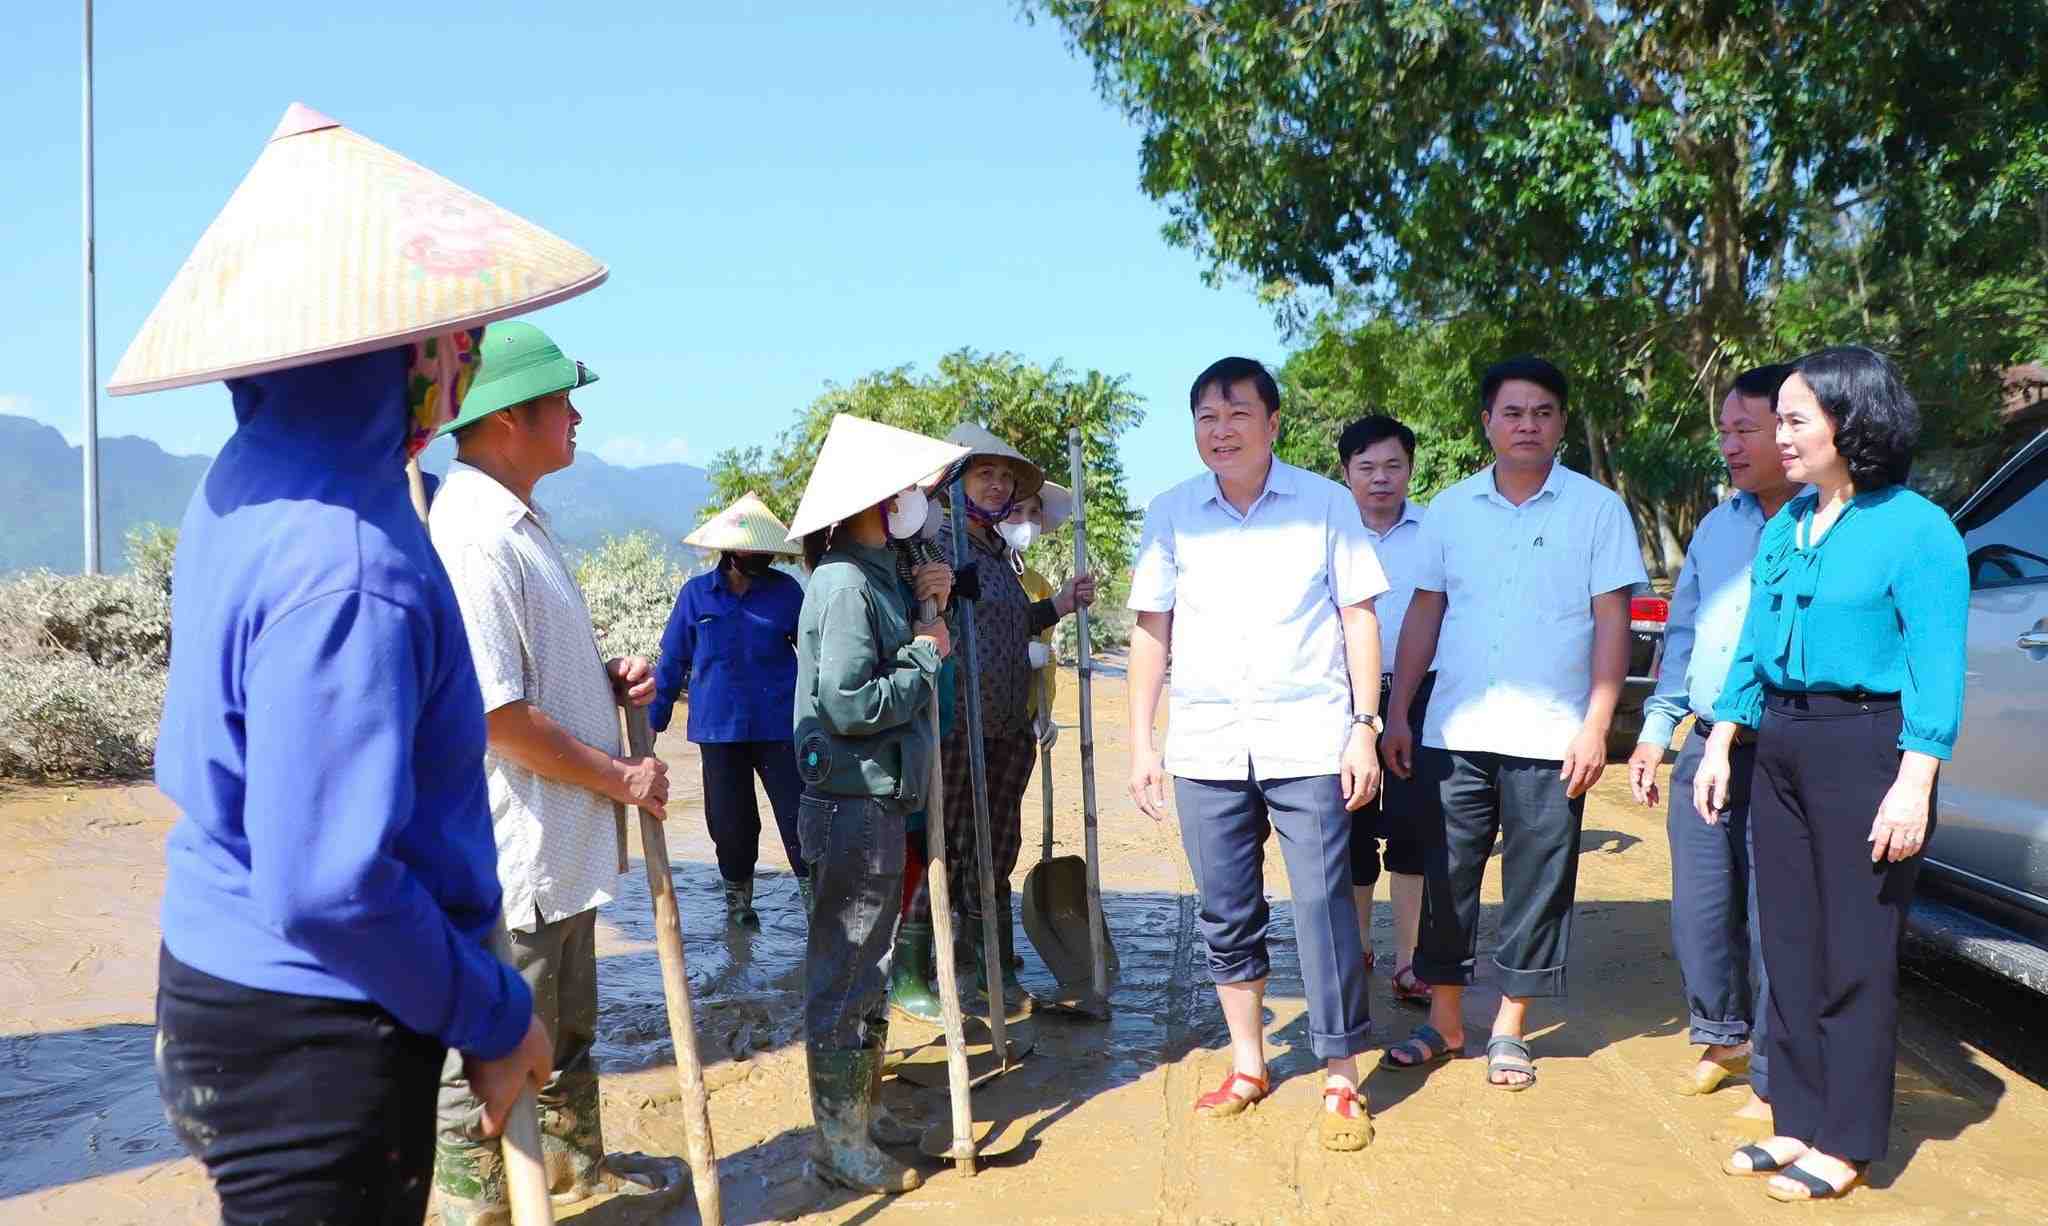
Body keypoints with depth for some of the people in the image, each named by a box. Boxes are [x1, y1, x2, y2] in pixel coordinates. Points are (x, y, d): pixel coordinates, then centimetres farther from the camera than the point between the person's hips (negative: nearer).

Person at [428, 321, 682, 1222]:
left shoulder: (520, 520, 11)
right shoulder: (472, 534, -23)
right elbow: (497, 713, -26)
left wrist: (604, 677, 4)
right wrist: (620, 777, -17)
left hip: (561, 845, 11)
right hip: (509, 852, -11)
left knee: (566, 1025, 27)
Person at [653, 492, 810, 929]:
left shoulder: (785, 590, 1)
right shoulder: (697, 593, 2)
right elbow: (672, 662, 8)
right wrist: (652, 721, 9)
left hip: (779, 727, -1)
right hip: (719, 729, 1)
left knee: (798, 816, -3)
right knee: (730, 823, 10)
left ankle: (816, 902, 7)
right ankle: (738, 901, 29)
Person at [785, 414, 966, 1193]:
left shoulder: (876, 575, 12)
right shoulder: (846, 585, -19)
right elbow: (850, 705, -24)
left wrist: (922, 609, 4)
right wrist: (926, 654, -13)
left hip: (878, 801, 10)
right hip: (853, 806, -10)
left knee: (867, 968, 19)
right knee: (845, 975, 0)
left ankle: (864, 1110, 33)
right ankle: (841, 1144, 12)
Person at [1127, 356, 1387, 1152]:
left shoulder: (1326, 503, 0)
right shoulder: (1171, 514, 5)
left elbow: (1359, 616, 2)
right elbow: (1151, 630, 8)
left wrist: (1365, 725, -4)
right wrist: (1141, 742, 4)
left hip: (1307, 742, -2)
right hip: (1205, 747, 3)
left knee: (1323, 907, -3)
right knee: (1226, 915, 10)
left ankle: (1342, 1080, 10)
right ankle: (1247, 1064, 26)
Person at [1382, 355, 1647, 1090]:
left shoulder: (1596, 508, 0)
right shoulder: (1450, 509, 8)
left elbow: (1611, 621, -2)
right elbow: (1424, 615, 10)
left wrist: (1596, 725, -9)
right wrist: (1397, 714, 5)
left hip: (1549, 740, -2)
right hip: (1454, 734, 2)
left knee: (1536, 888, 5)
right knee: (1445, 879, 7)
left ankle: (1510, 1029, 19)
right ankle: (1445, 1022, 21)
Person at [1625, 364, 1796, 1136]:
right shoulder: (1717, 526, 14)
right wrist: (1656, 730, 15)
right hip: (1706, 747, 6)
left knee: (1772, 923, 0)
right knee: (1700, 910, 13)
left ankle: (1774, 1082, 15)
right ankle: (1723, 1038, 34)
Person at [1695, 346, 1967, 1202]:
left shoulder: (1915, 528, -9)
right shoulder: (1783, 529, 11)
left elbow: (1936, 670, -12)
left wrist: (1913, 787, -18)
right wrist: (1720, 746, 12)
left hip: (1865, 746, -7)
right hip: (1779, 746, 7)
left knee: (1855, 954, 1)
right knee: (1790, 944, 11)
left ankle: (1844, 1143, 12)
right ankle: (1798, 1121, 23)